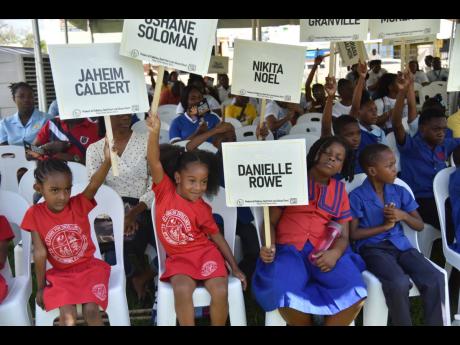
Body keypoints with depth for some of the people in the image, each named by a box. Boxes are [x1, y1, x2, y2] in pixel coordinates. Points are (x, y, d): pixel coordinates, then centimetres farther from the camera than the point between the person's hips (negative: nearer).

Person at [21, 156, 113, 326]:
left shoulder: (79, 204, -13)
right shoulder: (35, 214, -10)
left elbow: (94, 184, -34)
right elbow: (40, 253, -7)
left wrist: (107, 160, -53)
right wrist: (41, 287, 0)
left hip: (89, 267, 0)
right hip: (61, 273, 1)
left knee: (91, 310, -18)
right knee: (68, 315, -18)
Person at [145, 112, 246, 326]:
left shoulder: (202, 209, -4)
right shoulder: (165, 190, -7)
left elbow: (217, 236, 5)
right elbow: (154, 162, -21)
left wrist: (235, 268, 4)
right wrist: (154, 132, -39)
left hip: (205, 253, 1)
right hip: (178, 258, 0)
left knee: (220, 291, -20)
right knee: (182, 290, -29)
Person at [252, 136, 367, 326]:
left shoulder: (340, 190, 18)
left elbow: (343, 235, 10)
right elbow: (271, 222, 9)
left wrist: (335, 253, -14)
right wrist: (268, 246, -13)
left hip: (324, 252, 2)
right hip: (289, 249, -2)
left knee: (355, 294, -27)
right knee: (286, 295, -33)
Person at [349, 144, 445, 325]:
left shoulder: (400, 192, 9)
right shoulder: (357, 197, -5)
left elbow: (420, 225, 13)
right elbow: (353, 234, -8)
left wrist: (403, 215, -8)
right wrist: (385, 226, -9)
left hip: (401, 244, 5)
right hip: (372, 248, -5)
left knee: (435, 279, -18)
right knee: (399, 282, -32)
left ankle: (435, 323, -2)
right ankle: (402, 322, -9)